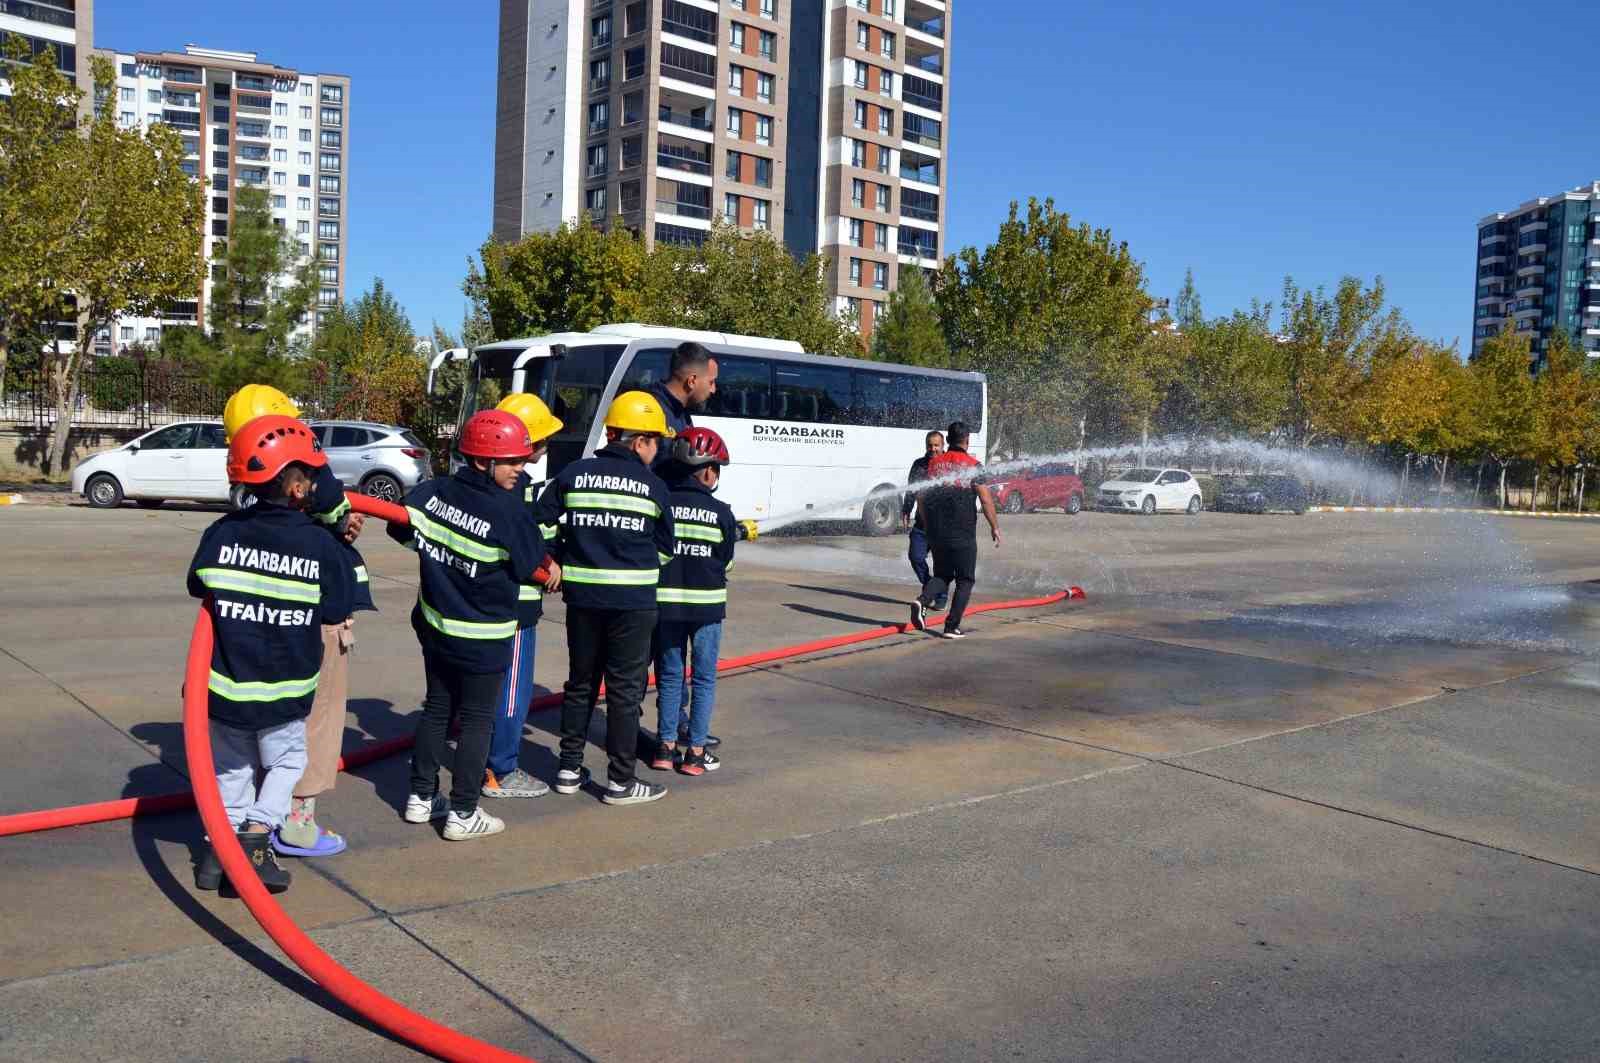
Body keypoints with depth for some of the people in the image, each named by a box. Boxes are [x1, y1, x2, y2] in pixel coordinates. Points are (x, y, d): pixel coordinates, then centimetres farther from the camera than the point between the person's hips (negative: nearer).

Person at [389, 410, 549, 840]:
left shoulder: (434, 491, -7)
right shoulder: (508, 509, -23)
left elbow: (401, 528, 4)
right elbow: (528, 565, -14)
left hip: (435, 626, 6)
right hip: (484, 637, -6)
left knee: (436, 709, 19)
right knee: (476, 720, 6)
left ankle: (421, 797, 28)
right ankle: (463, 813, 11)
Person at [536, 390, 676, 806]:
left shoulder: (573, 474, 3)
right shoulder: (654, 486, -3)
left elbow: (542, 524, 3)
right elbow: (665, 549, 5)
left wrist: (558, 562, 18)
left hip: (582, 595, 3)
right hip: (633, 600, -3)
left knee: (581, 681, 17)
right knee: (625, 689, 5)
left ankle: (569, 770, 23)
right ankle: (620, 781, 11)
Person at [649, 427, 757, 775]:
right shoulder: (721, 513, -9)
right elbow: (725, 563, 0)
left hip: (666, 602, 2)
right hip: (706, 605, -2)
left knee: (669, 677, 14)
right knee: (704, 679, 9)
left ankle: (665, 747, 18)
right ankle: (695, 752, 11)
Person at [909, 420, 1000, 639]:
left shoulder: (933, 463, 7)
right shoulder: (971, 465, -7)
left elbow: (920, 497, 10)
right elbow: (986, 500, -10)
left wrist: (928, 521, 23)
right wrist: (995, 527, 0)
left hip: (936, 532, 5)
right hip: (963, 534, -4)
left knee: (942, 574, 18)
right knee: (965, 580, 7)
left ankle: (922, 601, -9)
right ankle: (952, 626, 1)